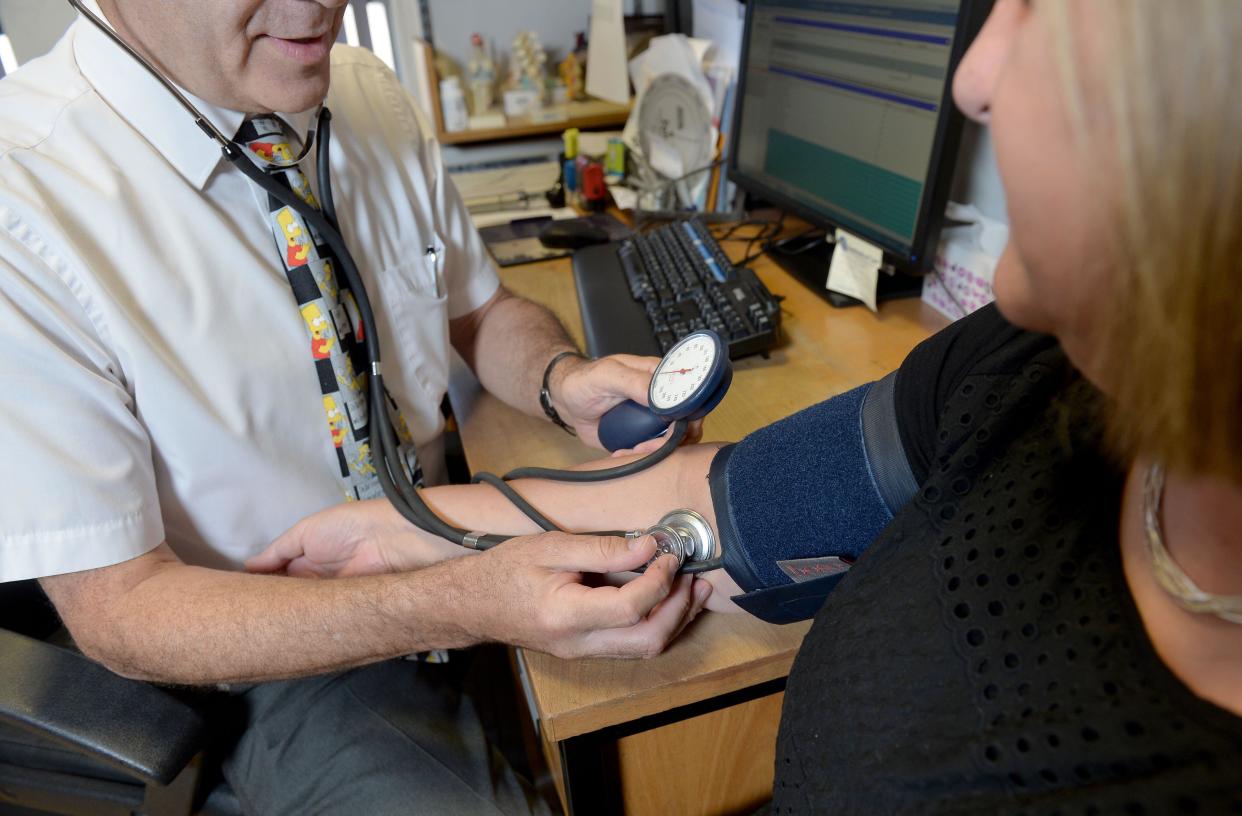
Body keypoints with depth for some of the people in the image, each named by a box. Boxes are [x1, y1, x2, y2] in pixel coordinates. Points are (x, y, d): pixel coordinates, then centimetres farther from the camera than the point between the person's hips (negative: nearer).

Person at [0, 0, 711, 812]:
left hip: (463, 539, 5)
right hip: (289, 658, -3)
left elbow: (482, 311, 4)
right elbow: (115, 604, -20)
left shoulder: (371, 95, -7)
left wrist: (563, 381, -19)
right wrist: (461, 605, -34)